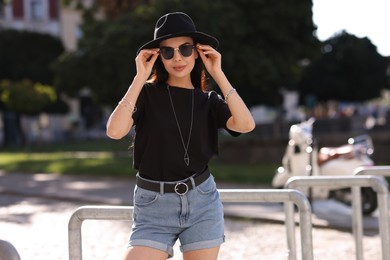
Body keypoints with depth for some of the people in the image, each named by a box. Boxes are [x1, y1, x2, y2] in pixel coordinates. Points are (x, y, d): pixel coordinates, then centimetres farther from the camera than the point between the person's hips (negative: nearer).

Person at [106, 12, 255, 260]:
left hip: (202, 203, 2)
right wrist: (140, 78, -15)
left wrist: (218, 74, -10)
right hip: (154, 206, -2)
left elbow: (246, 124, -13)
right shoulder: (147, 94, -1)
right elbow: (115, 131, -18)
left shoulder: (209, 101, 6)